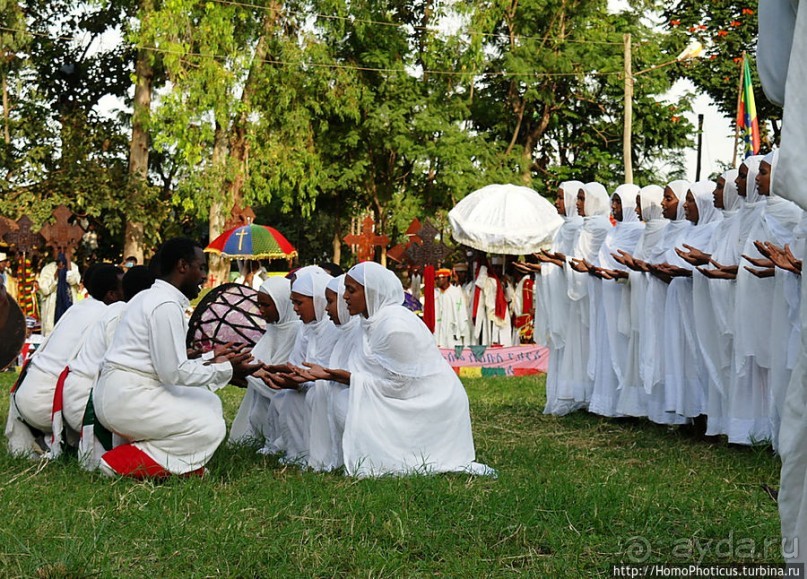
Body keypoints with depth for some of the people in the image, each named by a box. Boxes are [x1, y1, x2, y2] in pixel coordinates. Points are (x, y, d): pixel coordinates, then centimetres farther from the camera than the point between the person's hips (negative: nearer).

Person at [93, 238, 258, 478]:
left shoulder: (152, 297, 17)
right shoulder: (166, 305, -15)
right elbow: (174, 373, -17)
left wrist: (210, 360, 14)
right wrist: (224, 369, -8)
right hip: (127, 399, -10)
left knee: (210, 403, 14)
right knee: (211, 428, -10)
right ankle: (124, 462, -11)